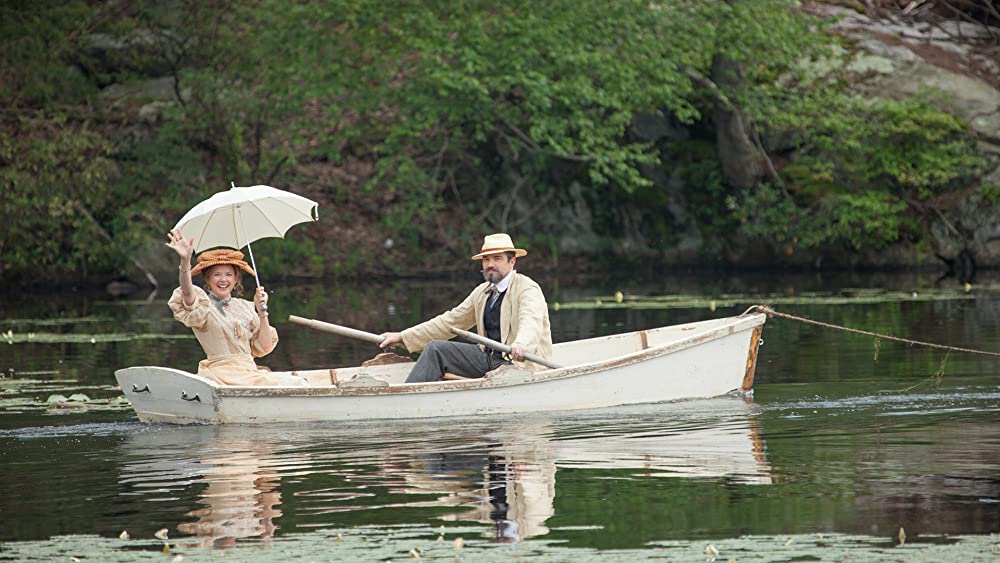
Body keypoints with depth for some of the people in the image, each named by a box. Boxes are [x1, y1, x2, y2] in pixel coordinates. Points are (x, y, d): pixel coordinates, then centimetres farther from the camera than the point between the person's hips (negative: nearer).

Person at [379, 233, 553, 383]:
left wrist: (520, 344, -54)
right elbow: (450, 321, 21)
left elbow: (531, 322, -29)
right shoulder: (482, 292, 16)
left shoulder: (528, 289, -9)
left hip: (519, 362, -8)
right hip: (488, 358, 8)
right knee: (434, 349, -3)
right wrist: (402, 337, 16)